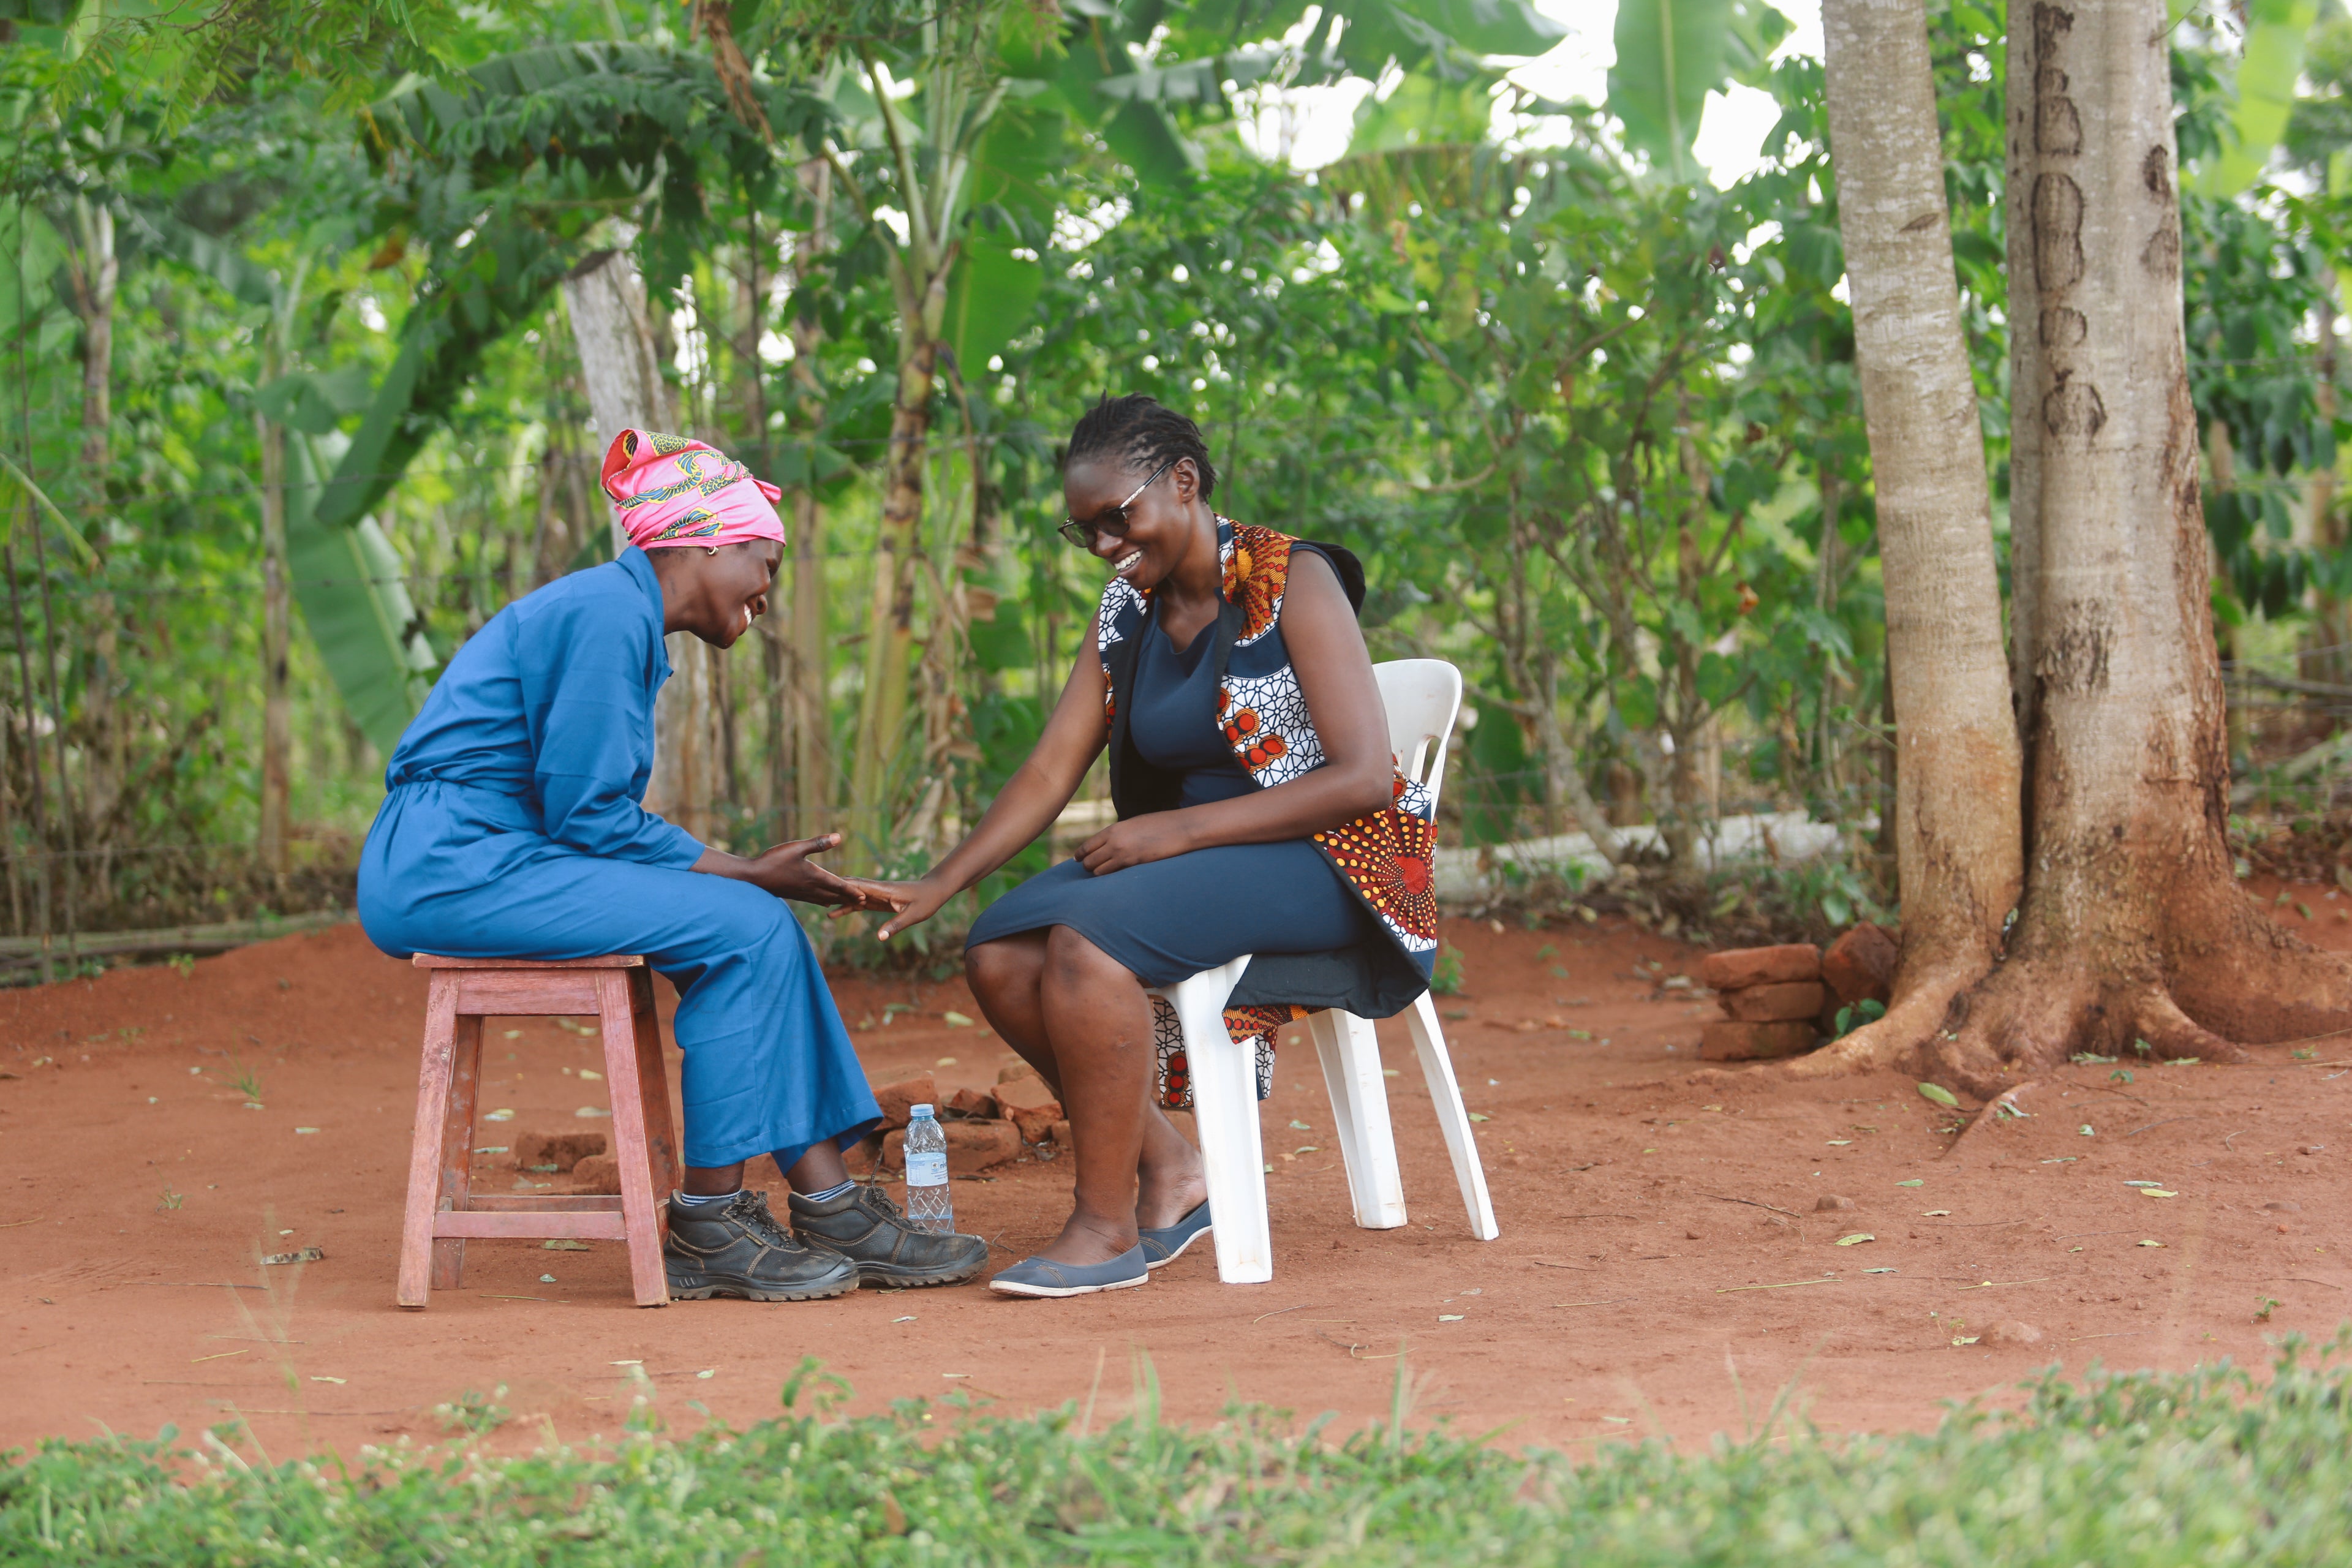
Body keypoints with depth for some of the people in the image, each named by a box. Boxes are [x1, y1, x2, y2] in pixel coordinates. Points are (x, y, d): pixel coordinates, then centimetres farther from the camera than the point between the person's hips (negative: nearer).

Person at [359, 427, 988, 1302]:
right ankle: (707, 1224, -8)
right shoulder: (605, 612, -13)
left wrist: (754, 871, 7)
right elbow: (589, 815, -17)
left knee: (762, 925, 1)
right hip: (452, 867, -10)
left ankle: (832, 1211, -2)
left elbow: (608, 817, 17)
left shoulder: (621, 615, 18)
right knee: (746, 929, -15)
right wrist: (749, 876, -9)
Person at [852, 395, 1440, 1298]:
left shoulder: (1292, 582, -11)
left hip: (1327, 859, -8)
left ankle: (1107, 1229, -22)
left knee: (1087, 941, -30)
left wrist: (1182, 827, -22)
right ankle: (1168, 1174, -7)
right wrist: (937, 885, -7)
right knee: (1000, 954, -15)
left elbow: (1363, 778, -19)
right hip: (1187, 854, 8)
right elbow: (1050, 773, 8)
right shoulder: (1128, 611, 10)